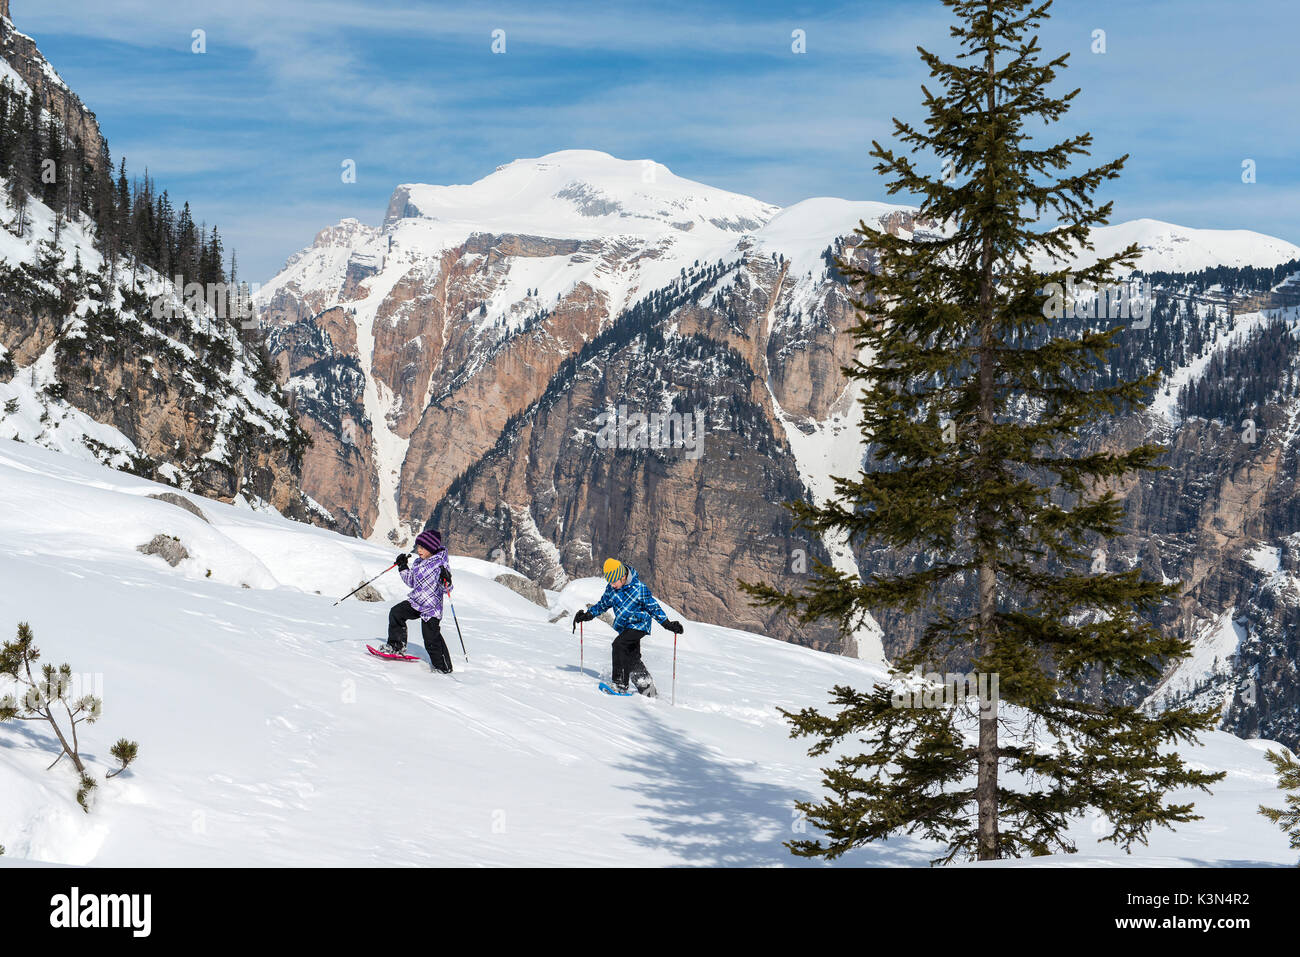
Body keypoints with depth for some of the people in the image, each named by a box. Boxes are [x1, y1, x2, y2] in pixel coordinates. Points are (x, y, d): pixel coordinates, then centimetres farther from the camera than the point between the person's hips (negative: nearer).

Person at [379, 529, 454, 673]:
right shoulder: (417, 562, 7)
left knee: (432, 639, -6)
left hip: (431, 607, -7)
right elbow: (411, 582, 21)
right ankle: (397, 646, 6)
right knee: (396, 612, -9)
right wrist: (403, 567, 13)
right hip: (415, 602, 7)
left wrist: (446, 579, -37)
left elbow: (447, 588, -16)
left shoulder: (440, 564, -15)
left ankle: (444, 667, 11)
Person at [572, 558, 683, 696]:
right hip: (624, 627, 7)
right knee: (632, 657, 7)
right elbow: (602, 604, 15)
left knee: (619, 644, -25)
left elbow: (653, 607, -10)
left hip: (638, 625, -7)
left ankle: (620, 682, -25)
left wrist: (668, 624, -15)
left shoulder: (639, 588, -18)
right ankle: (647, 688, 19)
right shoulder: (611, 588, -2)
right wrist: (587, 615, 2)